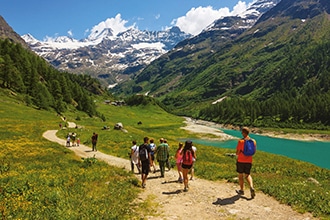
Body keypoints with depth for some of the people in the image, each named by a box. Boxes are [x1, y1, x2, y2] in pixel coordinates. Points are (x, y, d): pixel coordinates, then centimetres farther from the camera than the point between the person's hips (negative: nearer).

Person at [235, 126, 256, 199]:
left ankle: (241, 190, 22)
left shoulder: (241, 141, -17)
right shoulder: (253, 141, -2)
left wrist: (237, 152, 8)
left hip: (241, 161, -4)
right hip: (249, 161, 4)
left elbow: (237, 153, -14)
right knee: (247, 175, 18)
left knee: (240, 175, 12)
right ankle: (251, 187, -4)